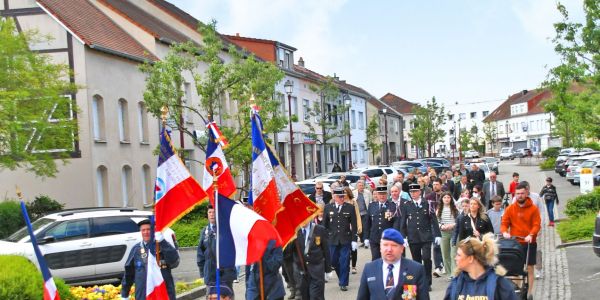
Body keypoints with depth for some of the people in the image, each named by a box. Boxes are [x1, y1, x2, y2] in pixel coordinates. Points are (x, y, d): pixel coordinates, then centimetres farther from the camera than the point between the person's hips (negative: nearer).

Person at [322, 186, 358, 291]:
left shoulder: (350, 208, -1)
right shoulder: (328, 208, 3)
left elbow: (354, 225, 0)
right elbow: (324, 224, 7)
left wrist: (354, 239, -4)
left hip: (346, 239, -2)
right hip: (332, 239, 2)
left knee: (344, 262, -2)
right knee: (334, 261, 7)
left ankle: (343, 283, 8)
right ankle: (342, 278, 30)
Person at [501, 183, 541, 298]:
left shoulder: (533, 208, -3)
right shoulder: (510, 208, 2)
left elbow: (537, 225, -9)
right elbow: (504, 223, 1)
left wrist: (531, 235, -27)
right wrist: (505, 232, -20)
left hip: (529, 243, -2)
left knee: (529, 268, 3)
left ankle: (529, 293, 9)